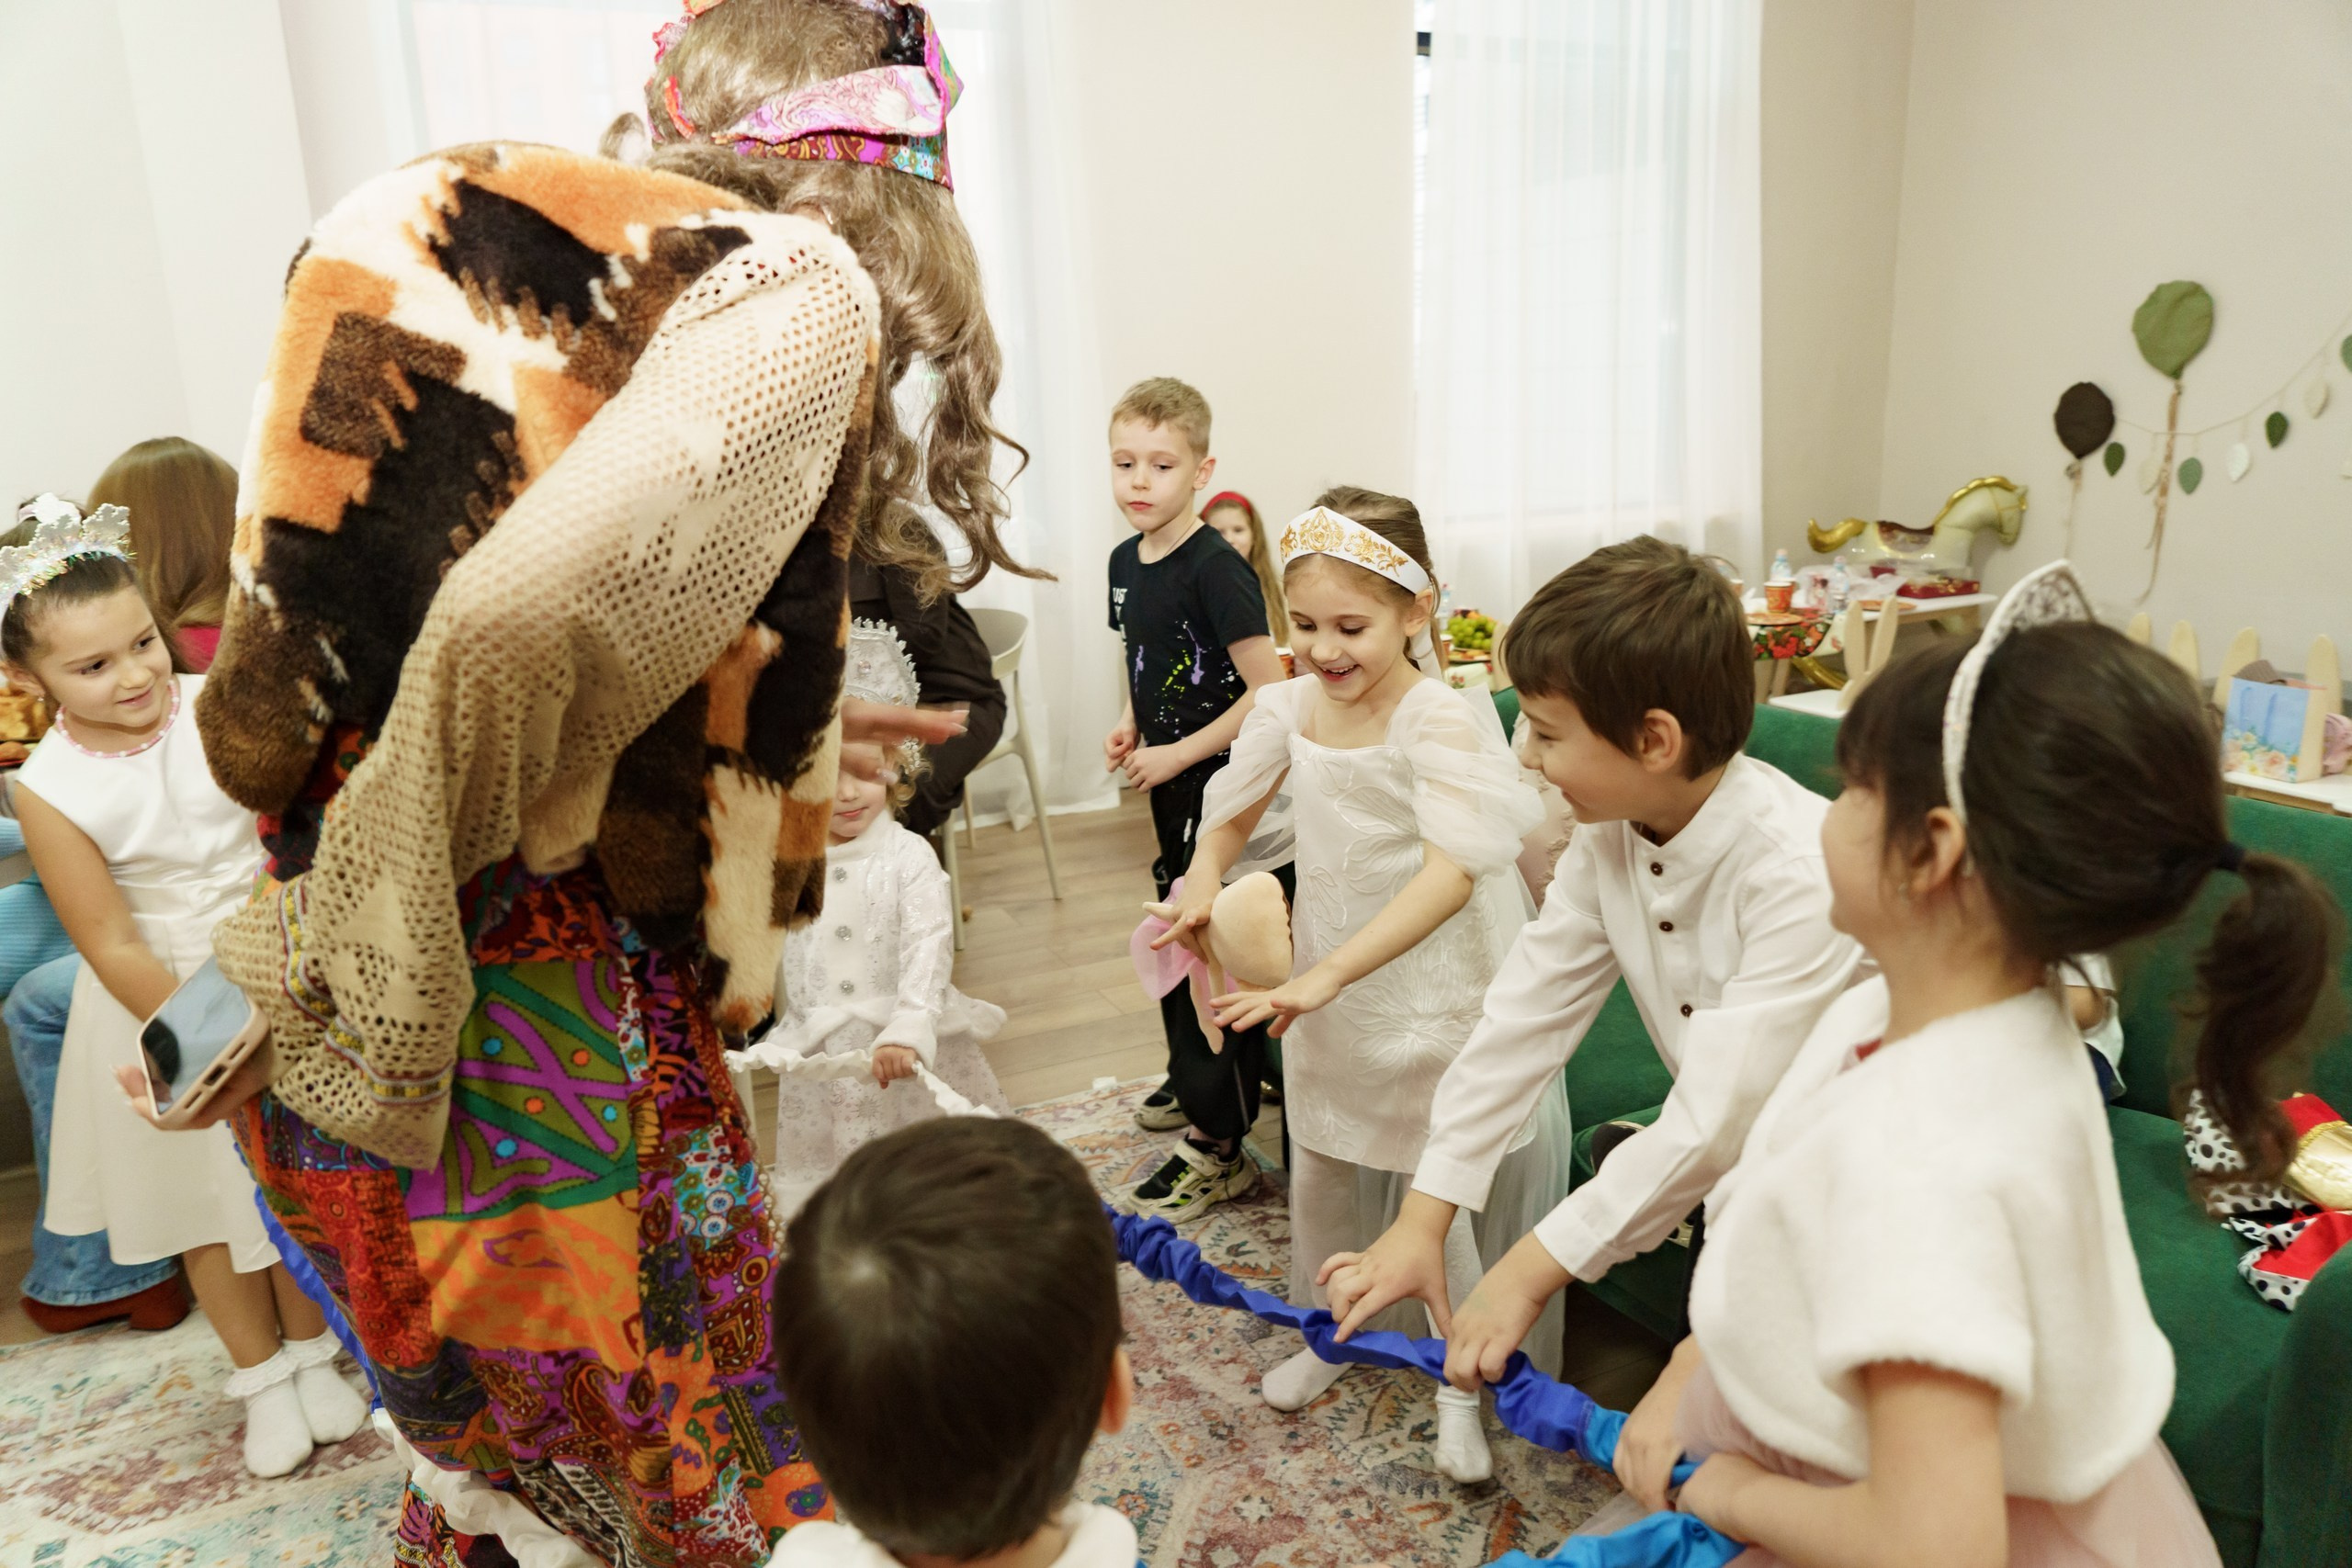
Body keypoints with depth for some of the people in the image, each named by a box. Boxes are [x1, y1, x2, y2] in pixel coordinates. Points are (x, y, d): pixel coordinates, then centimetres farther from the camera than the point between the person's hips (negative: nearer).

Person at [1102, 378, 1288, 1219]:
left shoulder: (1215, 569, -20)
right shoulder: (1126, 561, 5)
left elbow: (1269, 691, -22)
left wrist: (1177, 754, -20)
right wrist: (1130, 725, 2)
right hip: (1170, 783, 8)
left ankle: (1220, 1146, 10)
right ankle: (1191, 1080, 44)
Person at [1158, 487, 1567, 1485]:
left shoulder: (1442, 720, -25)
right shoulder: (1287, 708, -6)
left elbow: (1450, 875, -37)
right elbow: (1234, 815, 11)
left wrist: (1326, 976, -44)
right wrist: (1204, 878, -11)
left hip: (1432, 988, -6)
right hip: (1322, 986, 6)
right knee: (1318, 1168, 20)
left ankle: (1460, 1383, 28)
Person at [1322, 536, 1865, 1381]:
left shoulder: (1803, 875, -31)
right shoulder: (1611, 835, -8)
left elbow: (1716, 1122, -30)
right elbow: (1527, 1013, -7)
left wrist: (1534, 1269, -24)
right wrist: (1423, 1217, -10)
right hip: (1731, 1167, 6)